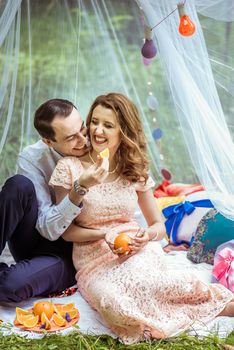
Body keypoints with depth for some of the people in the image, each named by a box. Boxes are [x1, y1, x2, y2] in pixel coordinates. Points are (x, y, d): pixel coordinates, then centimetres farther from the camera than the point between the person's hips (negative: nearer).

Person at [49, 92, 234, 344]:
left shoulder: (135, 171, 6)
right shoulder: (69, 168, -4)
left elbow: (159, 225, 13)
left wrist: (148, 235, -11)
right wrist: (103, 236, -16)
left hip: (137, 251, 1)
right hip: (93, 260, -1)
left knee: (139, 280, -38)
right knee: (115, 305, -37)